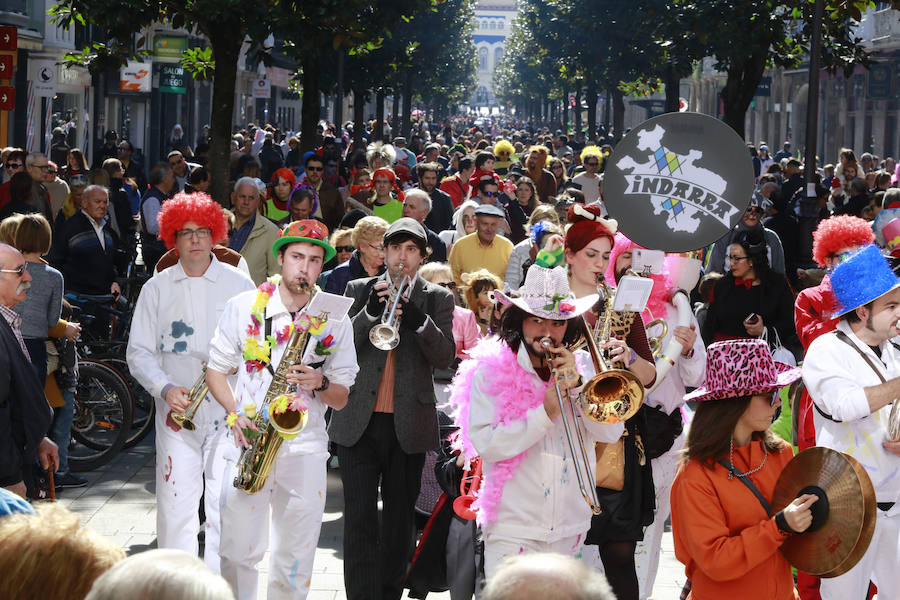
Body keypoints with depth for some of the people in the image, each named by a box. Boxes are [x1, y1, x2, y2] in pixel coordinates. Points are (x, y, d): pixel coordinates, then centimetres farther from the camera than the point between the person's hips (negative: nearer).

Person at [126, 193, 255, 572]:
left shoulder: (239, 283, 7)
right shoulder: (157, 288, 9)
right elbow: (139, 352, 7)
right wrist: (165, 388, -10)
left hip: (229, 412, -1)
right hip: (177, 412, 1)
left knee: (226, 506, -4)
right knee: (176, 505, -4)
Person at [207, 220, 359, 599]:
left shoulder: (335, 321, 6)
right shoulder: (244, 307, 4)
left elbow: (342, 399, 8)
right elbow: (215, 369, 9)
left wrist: (321, 383, -13)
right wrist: (235, 413, -7)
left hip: (305, 448, 1)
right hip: (249, 442, -1)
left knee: (295, 559, 3)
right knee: (239, 550, -4)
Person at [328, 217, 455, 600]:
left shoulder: (437, 299, 8)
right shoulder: (359, 291, 9)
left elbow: (445, 357, -5)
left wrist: (417, 318, -21)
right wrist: (370, 311, -16)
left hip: (409, 425, 1)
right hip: (360, 423, -1)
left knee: (399, 520, 9)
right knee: (360, 519, -6)